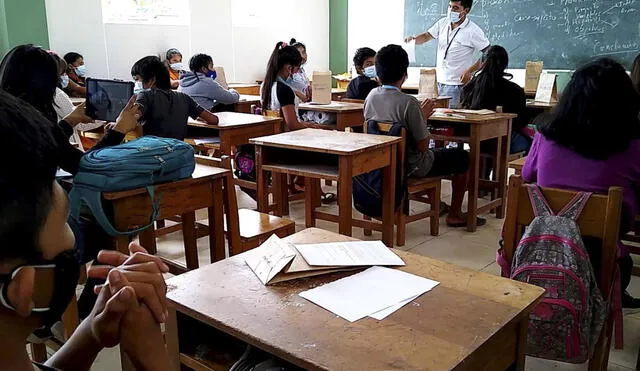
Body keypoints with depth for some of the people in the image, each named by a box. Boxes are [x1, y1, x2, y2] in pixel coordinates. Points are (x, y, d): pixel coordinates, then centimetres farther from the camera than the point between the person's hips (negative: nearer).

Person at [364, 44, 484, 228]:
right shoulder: (409, 102, -27)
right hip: (410, 166, -7)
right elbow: (423, 145, -22)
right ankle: (454, 215, 21)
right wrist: (424, 118, -7)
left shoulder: (371, 96, -6)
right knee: (462, 157, 14)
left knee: (435, 152, 35)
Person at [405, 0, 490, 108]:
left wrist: (470, 71, -13)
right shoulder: (443, 23, 7)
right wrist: (414, 39, -4)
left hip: (456, 84, -5)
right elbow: (426, 36, 18)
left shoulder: (473, 31, -9)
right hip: (439, 81, 6)